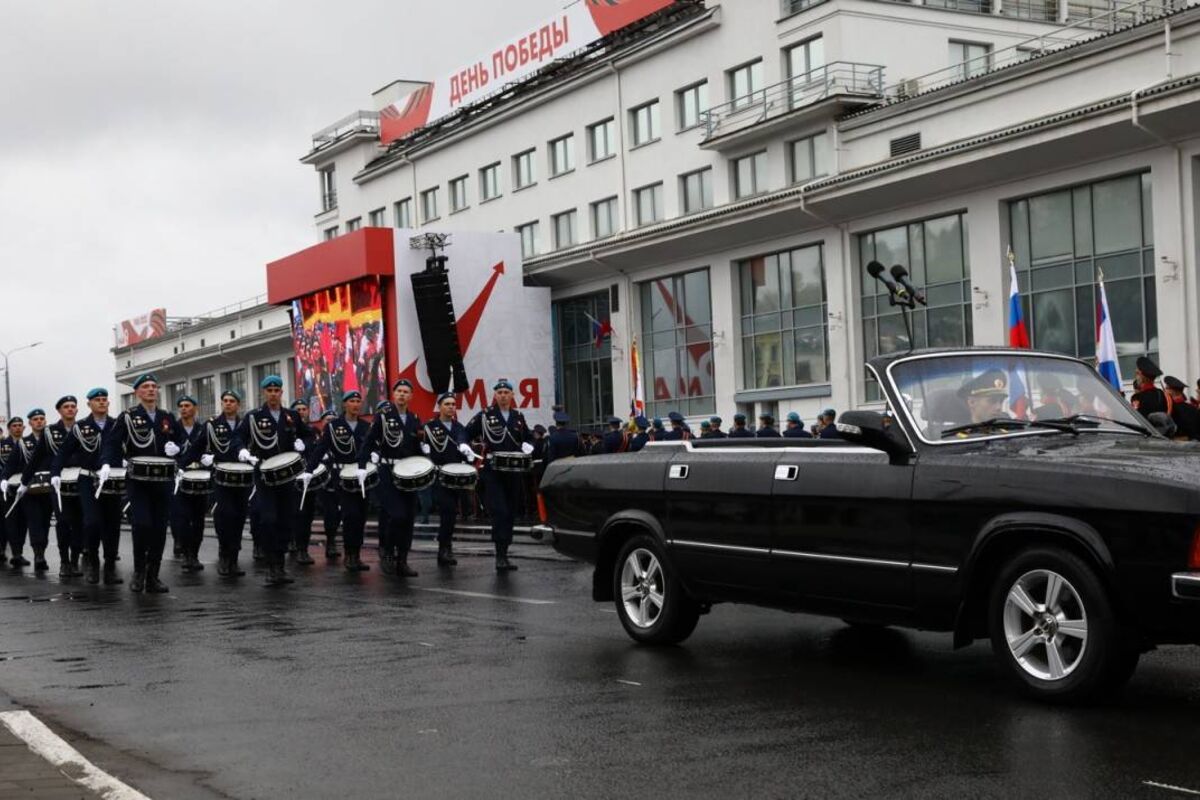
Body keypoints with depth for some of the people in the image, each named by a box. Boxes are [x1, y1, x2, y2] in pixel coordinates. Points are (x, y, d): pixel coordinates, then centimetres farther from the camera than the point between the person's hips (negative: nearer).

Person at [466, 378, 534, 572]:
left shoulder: (518, 417, 13)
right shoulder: (484, 416, 1)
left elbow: (528, 437, 25)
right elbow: (465, 434, 4)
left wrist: (526, 446, 4)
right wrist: (466, 449, -15)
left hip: (513, 473, 5)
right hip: (491, 472, -5)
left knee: (510, 514, 8)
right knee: (499, 513, -16)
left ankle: (504, 555, 17)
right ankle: (500, 556, -17)